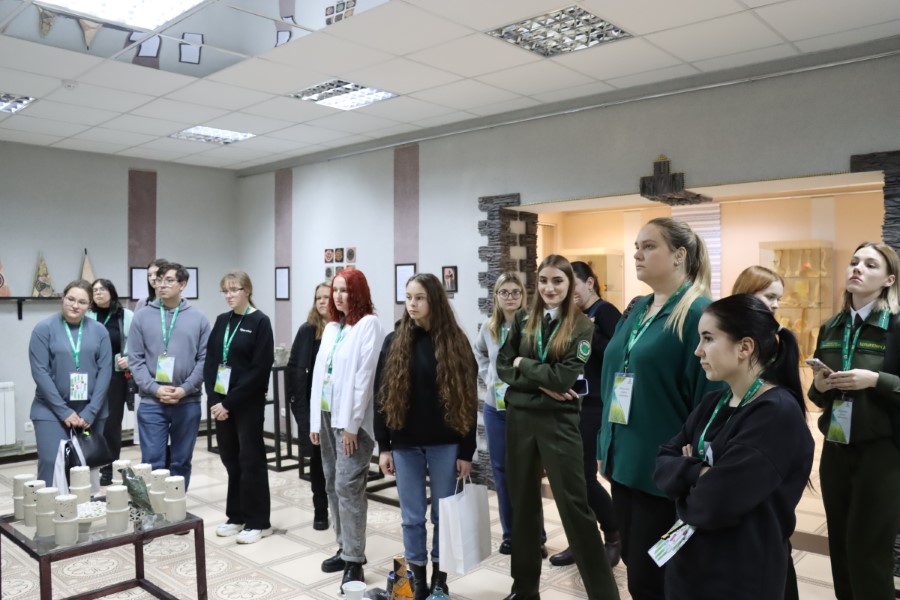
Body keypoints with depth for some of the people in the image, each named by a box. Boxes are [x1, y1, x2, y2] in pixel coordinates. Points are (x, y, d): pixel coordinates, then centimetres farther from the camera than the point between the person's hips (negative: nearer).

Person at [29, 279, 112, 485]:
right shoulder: (44, 328, -4)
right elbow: (40, 372, -8)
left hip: (91, 411, 2)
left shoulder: (99, 331, 2)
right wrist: (64, 411, -12)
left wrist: (90, 412, -8)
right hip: (51, 411, -2)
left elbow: (105, 372, -1)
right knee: (51, 465, -9)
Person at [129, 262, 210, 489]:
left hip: (188, 403, 1)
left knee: (181, 463, 11)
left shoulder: (198, 319, 3)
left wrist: (185, 389, -12)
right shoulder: (142, 317, 3)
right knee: (152, 463, 1)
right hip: (151, 403, -1)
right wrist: (155, 389, -13)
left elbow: (204, 359, 0)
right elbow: (135, 359, -1)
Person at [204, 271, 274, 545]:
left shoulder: (260, 322, -7)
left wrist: (229, 402, -15)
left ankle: (258, 522, 12)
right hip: (221, 402, 5)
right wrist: (214, 400, -6)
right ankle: (237, 516, 25)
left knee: (251, 459, 1)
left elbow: (259, 369, -14)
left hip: (247, 403, -5)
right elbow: (210, 362, 7)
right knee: (230, 459, 11)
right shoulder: (222, 321, 10)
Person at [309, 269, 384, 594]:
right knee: (333, 485, 13)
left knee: (348, 486, -8)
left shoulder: (369, 324, -9)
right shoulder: (331, 327, 15)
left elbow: (364, 375, -15)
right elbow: (319, 372, 14)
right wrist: (314, 420, 10)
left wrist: (351, 423, -17)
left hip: (352, 418, -8)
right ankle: (345, 548, 25)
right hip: (327, 415, 8)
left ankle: (354, 560, 1)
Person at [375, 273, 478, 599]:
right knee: (412, 518, 9)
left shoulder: (456, 342, -2)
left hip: (444, 444, -1)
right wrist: (383, 446, -1)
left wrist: (466, 451, -5)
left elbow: (467, 399, -2)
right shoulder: (394, 342, 1)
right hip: (406, 445, 1)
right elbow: (383, 397, 3)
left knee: (444, 515, 9)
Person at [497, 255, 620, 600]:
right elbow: (503, 367, -2)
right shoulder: (523, 321, 6)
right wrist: (542, 384, -15)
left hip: (559, 422, -4)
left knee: (574, 505, -1)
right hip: (520, 419, 4)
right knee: (523, 502, 13)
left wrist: (523, 364, -6)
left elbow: (563, 377, -15)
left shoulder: (582, 327, -5)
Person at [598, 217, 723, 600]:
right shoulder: (636, 311, 10)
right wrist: (605, 446, 17)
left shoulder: (698, 313, -14)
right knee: (636, 567, 19)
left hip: (664, 468, -7)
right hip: (625, 460, 8)